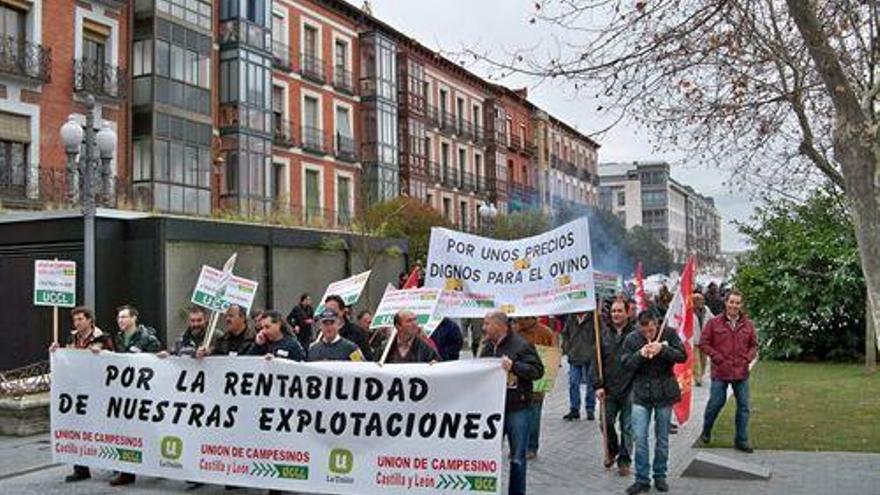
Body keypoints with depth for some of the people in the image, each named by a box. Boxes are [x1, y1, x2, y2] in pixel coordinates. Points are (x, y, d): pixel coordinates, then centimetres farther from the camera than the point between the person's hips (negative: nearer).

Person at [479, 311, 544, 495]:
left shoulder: (521, 345, -9)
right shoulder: (487, 347, 12)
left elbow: (537, 370, -14)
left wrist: (514, 366, -24)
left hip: (516, 409, -6)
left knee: (517, 458, 3)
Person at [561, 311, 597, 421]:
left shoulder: (593, 318, -8)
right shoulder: (570, 319, 6)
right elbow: (565, 334, 16)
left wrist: (594, 350, -15)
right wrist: (566, 349, 9)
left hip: (589, 358, -3)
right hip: (574, 358, 3)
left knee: (590, 384, 7)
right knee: (573, 384, 3)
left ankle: (590, 410, 17)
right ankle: (574, 410, 13)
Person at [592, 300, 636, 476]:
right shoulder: (604, 334, 4)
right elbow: (596, 361, 5)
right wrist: (598, 385, -2)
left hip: (629, 389, -3)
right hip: (609, 389, 3)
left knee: (627, 427, 6)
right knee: (606, 423, 8)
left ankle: (624, 460, 20)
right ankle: (612, 450, 35)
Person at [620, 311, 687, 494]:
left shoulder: (669, 333, -5)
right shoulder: (631, 339, -5)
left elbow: (682, 356, -11)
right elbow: (625, 365, -5)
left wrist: (662, 349, -26)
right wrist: (640, 354, -23)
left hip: (664, 394, 0)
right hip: (641, 395, 0)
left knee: (662, 438, 11)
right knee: (640, 438, -3)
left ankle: (660, 476, 26)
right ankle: (642, 480, 7)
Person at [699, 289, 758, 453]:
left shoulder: (747, 325, 4)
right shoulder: (714, 323, -5)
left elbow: (754, 344, 14)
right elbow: (703, 343, -2)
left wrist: (748, 358, -3)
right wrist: (717, 357, -10)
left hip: (741, 373, 3)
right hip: (720, 372, -3)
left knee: (743, 406, 6)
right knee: (716, 403, 5)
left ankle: (741, 441, 18)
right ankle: (706, 431, 29)